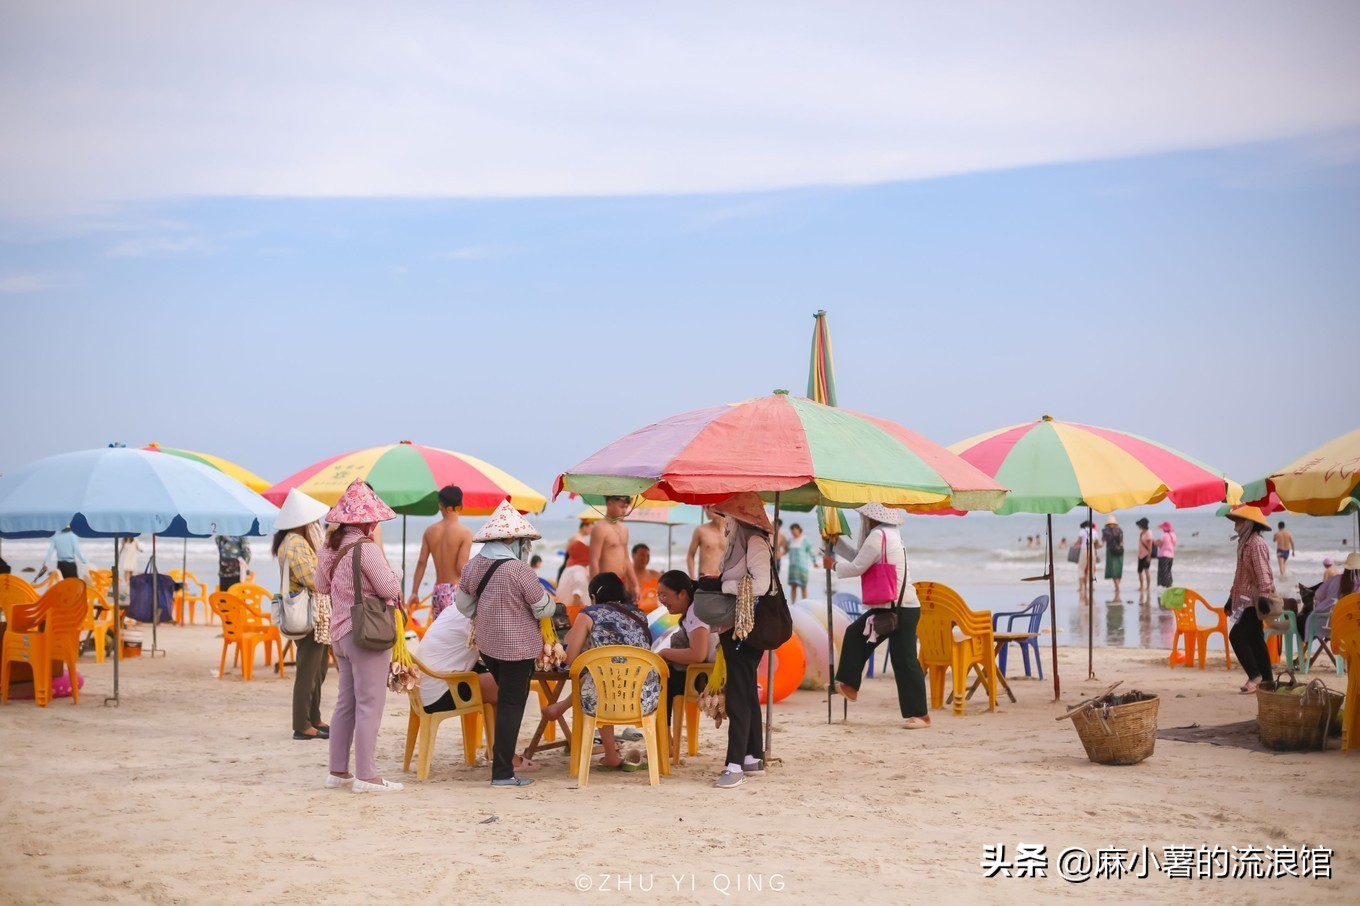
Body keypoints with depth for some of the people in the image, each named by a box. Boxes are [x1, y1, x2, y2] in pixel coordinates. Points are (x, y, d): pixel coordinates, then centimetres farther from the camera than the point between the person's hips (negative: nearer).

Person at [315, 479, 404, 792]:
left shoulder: (329, 547, 6)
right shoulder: (366, 548, -19)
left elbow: (322, 586, 18)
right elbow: (390, 588, -16)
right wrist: (382, 559, 0)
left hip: (340, 633, 8)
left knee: (346, 702, 15)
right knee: (369, 704, -3)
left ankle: (338, 771, 20)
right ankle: (365, 775, -2)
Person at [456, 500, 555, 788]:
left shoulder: (473, 565, -1)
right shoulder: (519, 570, -21)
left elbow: (464, 603, 12)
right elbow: (543, 609, -13)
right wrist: (550, 601, 9)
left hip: (487, 644, 7)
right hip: (517, 647, -7)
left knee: (504, 697, 24)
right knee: (511, 705, 0)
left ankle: (503, 754, 32)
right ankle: (502, 772, 2)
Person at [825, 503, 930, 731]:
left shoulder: (878, 535, -14)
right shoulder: (889, 533, 16)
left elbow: (857, 567, -13)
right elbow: (860, 558, 24)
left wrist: (834, 565, 4)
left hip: (901, 608, -10)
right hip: (889, 605, 10)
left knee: (904, 660, -7)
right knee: (855, 634, 16)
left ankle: (919, 714, -4)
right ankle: (849, 685, 25)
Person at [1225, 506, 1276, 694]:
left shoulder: (1256, 544, -15)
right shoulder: (1245, 543, 15)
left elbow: (1263, 574, -23)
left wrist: (1264, 598, -28)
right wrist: (1231, 599, 23)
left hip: (1254, 601, -10)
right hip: (1246, 600, 10)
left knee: (1237, 636, -14)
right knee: (1255, 640, 10)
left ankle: (1254, 675, -10)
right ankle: (1265, 680, 13)